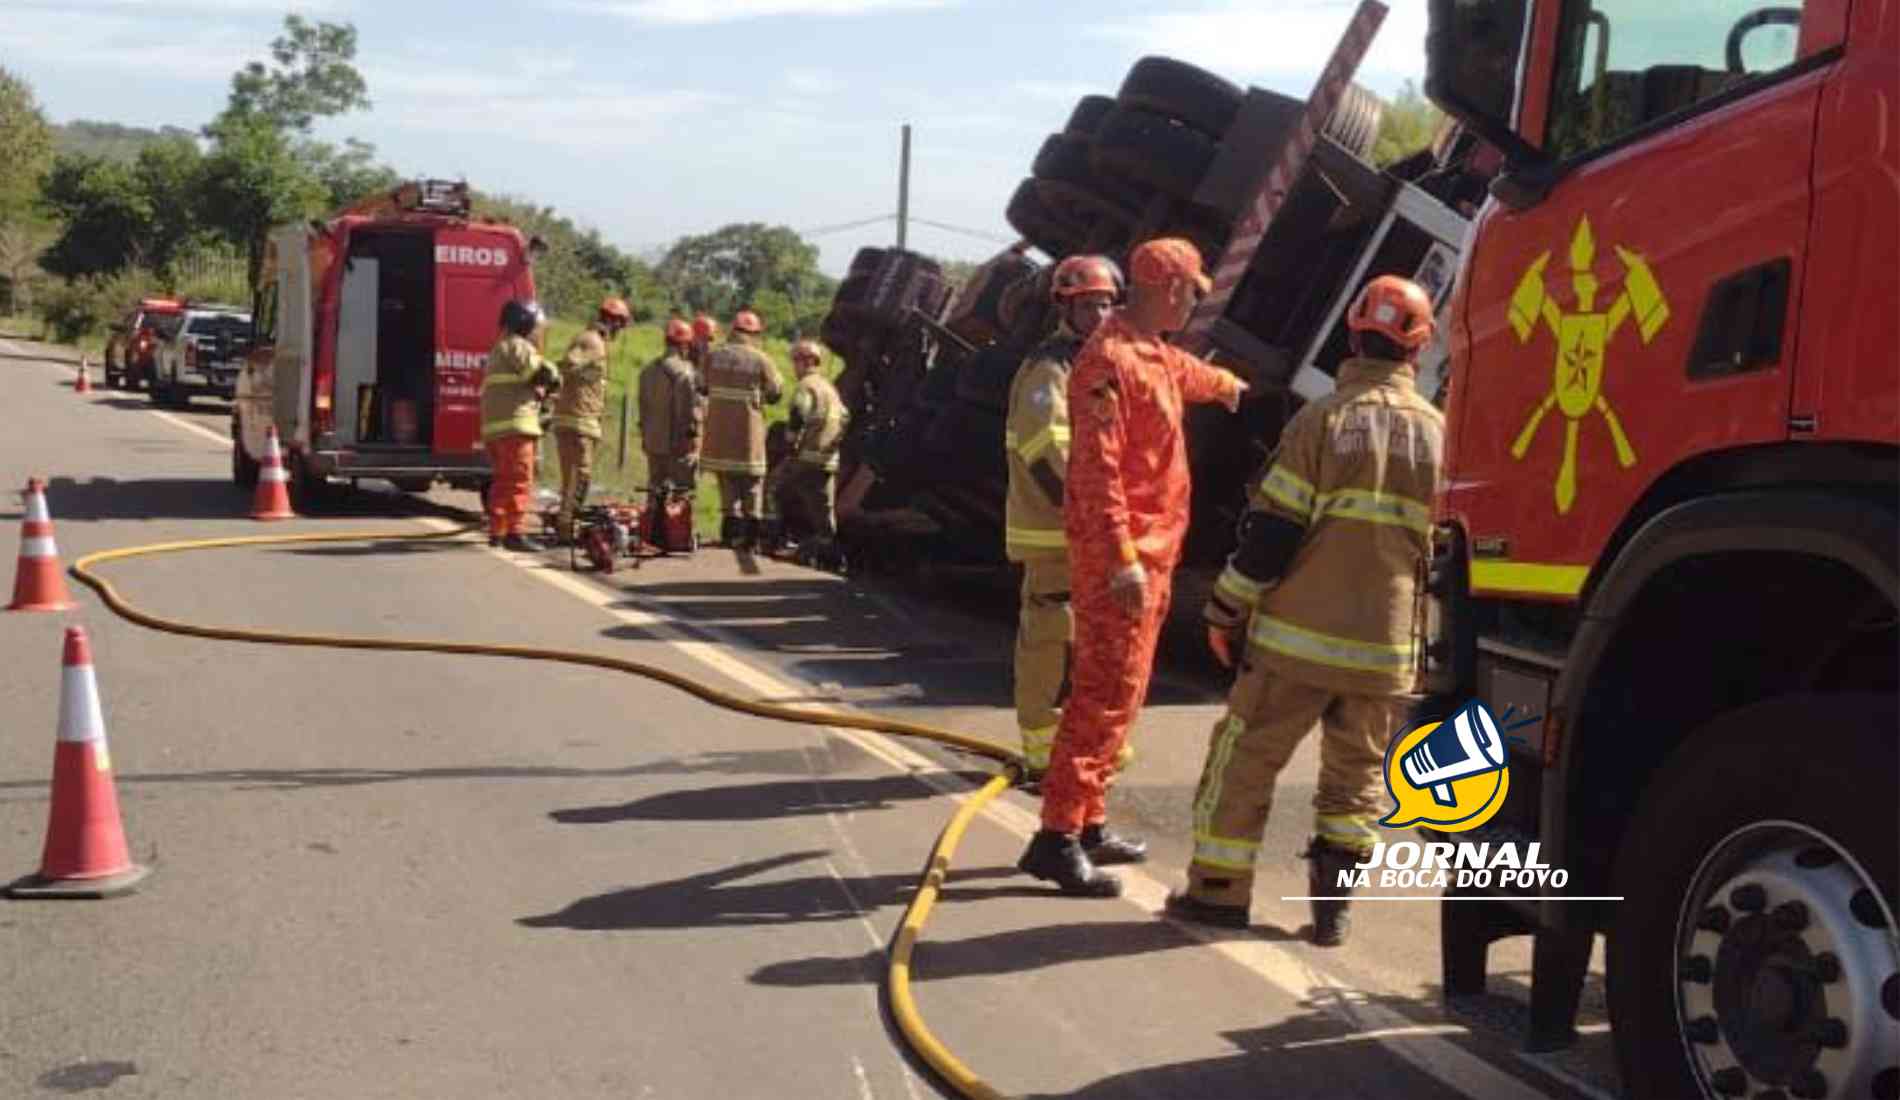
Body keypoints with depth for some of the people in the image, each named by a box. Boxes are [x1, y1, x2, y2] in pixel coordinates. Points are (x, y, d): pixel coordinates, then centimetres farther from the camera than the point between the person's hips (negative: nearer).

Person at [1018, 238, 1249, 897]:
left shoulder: (1156, 355, 15)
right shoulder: (1110, 359, -17)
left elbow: (1187, 373, 42)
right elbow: (1098, 468, -24)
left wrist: (1228, 386, 62)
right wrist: (1123, 558, -29)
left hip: (1149, 552, 10)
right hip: (1121, 554, -10)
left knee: (1121, 693, 14)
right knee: (1105, 693, -12)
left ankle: (1089, 823, 22)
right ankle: (1057, 837, -10)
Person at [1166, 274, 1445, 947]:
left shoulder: (1323, 420, -8)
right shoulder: (1439, 433, 4)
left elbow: (1272, 529, -10)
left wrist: (1226, 611, -1)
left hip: (1298, 636, -3)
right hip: (1387, 648, 4)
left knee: (1246, 757, 8)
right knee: (1356, 776, 15)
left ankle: (1219, 890, 12)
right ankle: (1332, 904, 15)